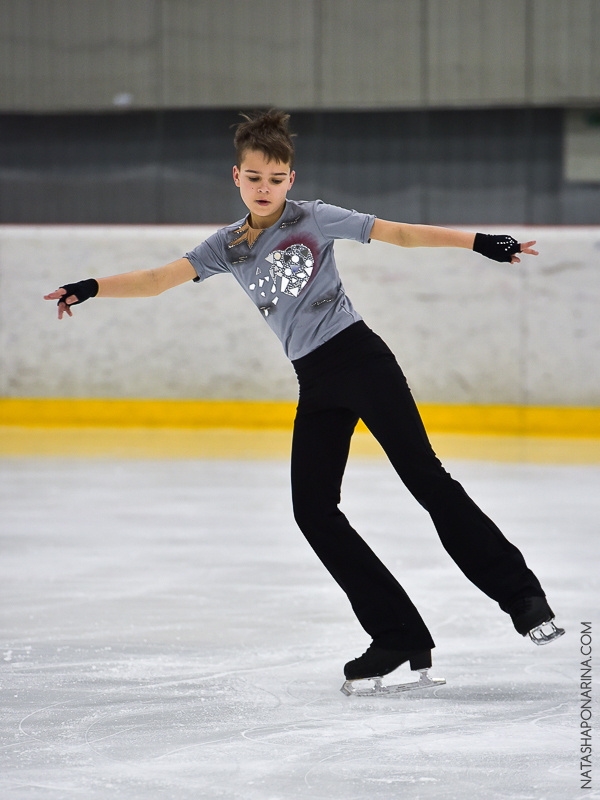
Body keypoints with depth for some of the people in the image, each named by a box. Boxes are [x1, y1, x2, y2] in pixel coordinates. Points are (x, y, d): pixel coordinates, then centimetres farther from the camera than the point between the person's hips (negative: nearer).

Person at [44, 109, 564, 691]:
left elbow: (400, 234, -1)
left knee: (422, 474, -13)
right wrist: (91, 288, -11)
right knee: (313, 509, -5)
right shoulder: (227, 247, 10)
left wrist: (480, 243, -7)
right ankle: (401, 637, -2)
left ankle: (520, 594, -9)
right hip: (316, 385, 5)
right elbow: (159, 279, 3)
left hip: (360, 358, -5)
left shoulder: (314, 220, -1)